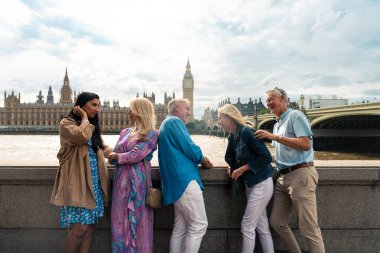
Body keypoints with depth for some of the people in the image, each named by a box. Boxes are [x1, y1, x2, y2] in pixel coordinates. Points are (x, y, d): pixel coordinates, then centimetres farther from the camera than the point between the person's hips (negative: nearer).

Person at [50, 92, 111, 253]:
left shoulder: (92, 126, 20)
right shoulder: (66, 123, -3)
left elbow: (101, 149, 22)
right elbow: (82, 137, -22)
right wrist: (84, 118, -6)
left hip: (94, 181, 7)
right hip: (77, 181, -7)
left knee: (90, 225, 5)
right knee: (80, 227, -11)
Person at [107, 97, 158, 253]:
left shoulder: (151, 134, -4)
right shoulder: (125, 132, 14)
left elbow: (136, 155, -13)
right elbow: (115, 155, 13)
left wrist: (117, 156, -2)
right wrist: (111, 155, -7)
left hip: (138, 182, -5)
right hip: (121, 181, 6)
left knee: (138, 222, 3)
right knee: (120, 221, 9)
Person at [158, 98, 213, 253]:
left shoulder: (167, 124, 26)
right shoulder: (174, 121, -5)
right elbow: (189, 147, -12)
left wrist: (199, 159, 12)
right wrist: (202, 160, 8)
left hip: (177, 181, 10)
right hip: (184, 179, -10)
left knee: (180, 228, 12)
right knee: (199, 225, -5)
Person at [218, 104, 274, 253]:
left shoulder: (247, 132, -18)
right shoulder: (232, 137, 7)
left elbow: (267, 157, -19)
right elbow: (229, 157, 18)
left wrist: (243, 168, -16)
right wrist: (233, 168, -3)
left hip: (261, 184, -8)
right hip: (250, 184, 8)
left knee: (247, 226, -3)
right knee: (262, 228, 12)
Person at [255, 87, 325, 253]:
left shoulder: (295, 116, -4)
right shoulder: (277, 125, 20)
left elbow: (306, 144, -16)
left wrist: (275, 137, -16)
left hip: (300, 175, -9)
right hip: (284, 177, 9)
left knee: (309, 228, -5)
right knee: (277, 222, 11)